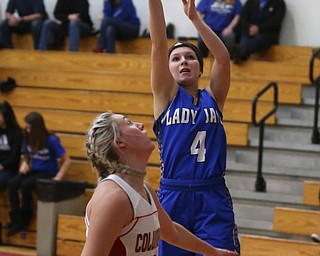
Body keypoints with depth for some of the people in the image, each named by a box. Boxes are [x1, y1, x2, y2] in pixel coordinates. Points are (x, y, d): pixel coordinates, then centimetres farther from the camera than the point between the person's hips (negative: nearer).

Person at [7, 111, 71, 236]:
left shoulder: (51, 140, -14)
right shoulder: (28, 139, 1)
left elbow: (66, 160, -10)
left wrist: (58, 178, -19)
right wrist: (24, 164, -7)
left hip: (48, 173, -5)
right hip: (33, 171, 5)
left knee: (25, 185, -33)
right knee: (12, 184, -24)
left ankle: (26, 218, -10)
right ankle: (17, 221, -24)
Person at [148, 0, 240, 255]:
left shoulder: (213, 97, 11)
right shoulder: (166, 96, 7)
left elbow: (223, 57, -3)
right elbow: (158, 44, -3)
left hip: (213, 199, 1)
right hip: (173, 197, -1)